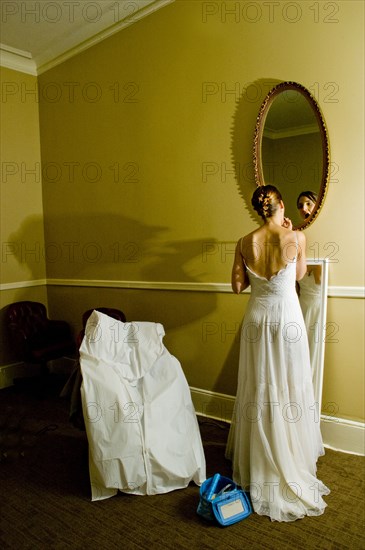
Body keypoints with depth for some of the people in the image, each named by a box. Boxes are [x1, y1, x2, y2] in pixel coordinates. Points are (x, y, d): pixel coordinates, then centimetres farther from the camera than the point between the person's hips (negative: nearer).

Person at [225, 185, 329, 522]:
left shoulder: (245, 243, -4)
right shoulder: (297, 237, -11)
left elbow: (238, 286, 0)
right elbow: (300, 274, 6)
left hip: (257, 317, 3)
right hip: (287, 318, -2)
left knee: (258, 389, 15)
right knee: (289, 388, 12)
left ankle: (257, 460, 32)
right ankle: (291, 462, 27)